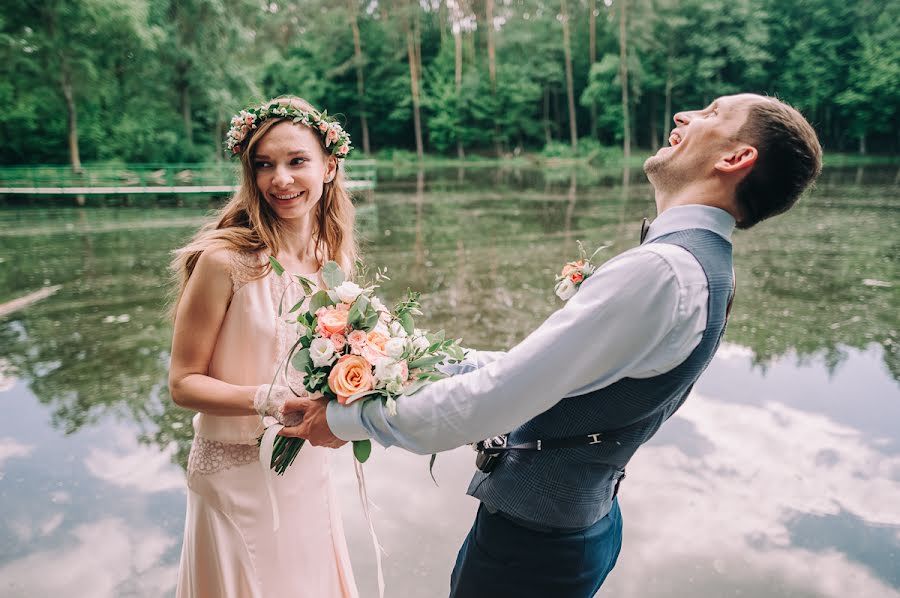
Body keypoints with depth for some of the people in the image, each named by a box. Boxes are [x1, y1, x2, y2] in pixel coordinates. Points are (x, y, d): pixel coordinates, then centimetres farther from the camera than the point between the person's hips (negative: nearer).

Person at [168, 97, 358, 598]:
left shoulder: (336, 258, -2)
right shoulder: (225, 259, -19)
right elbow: (183, 383, -14)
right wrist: (267, 400, -29)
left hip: (309, 473, 5)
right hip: (239, 477, -5)